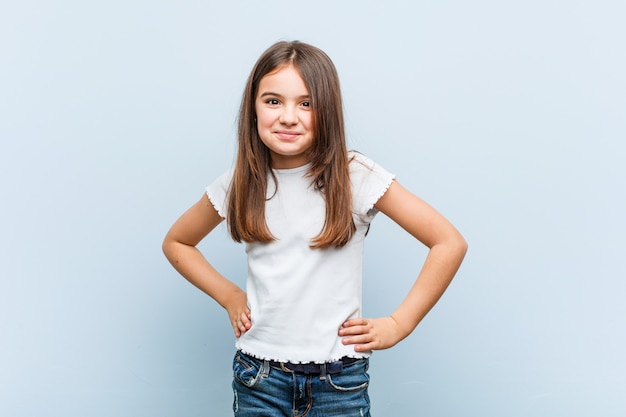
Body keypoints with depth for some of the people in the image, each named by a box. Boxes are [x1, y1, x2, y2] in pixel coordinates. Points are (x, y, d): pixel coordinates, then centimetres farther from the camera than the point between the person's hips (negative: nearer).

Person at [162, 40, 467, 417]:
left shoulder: (356, 177, -11)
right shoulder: (240, 184, -2)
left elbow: (450, 243, -10)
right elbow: (176, 243, 15)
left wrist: (397, 325, -10)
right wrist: (230, 296, 3)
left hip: (340, 379, -2)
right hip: (259, 375, 2)